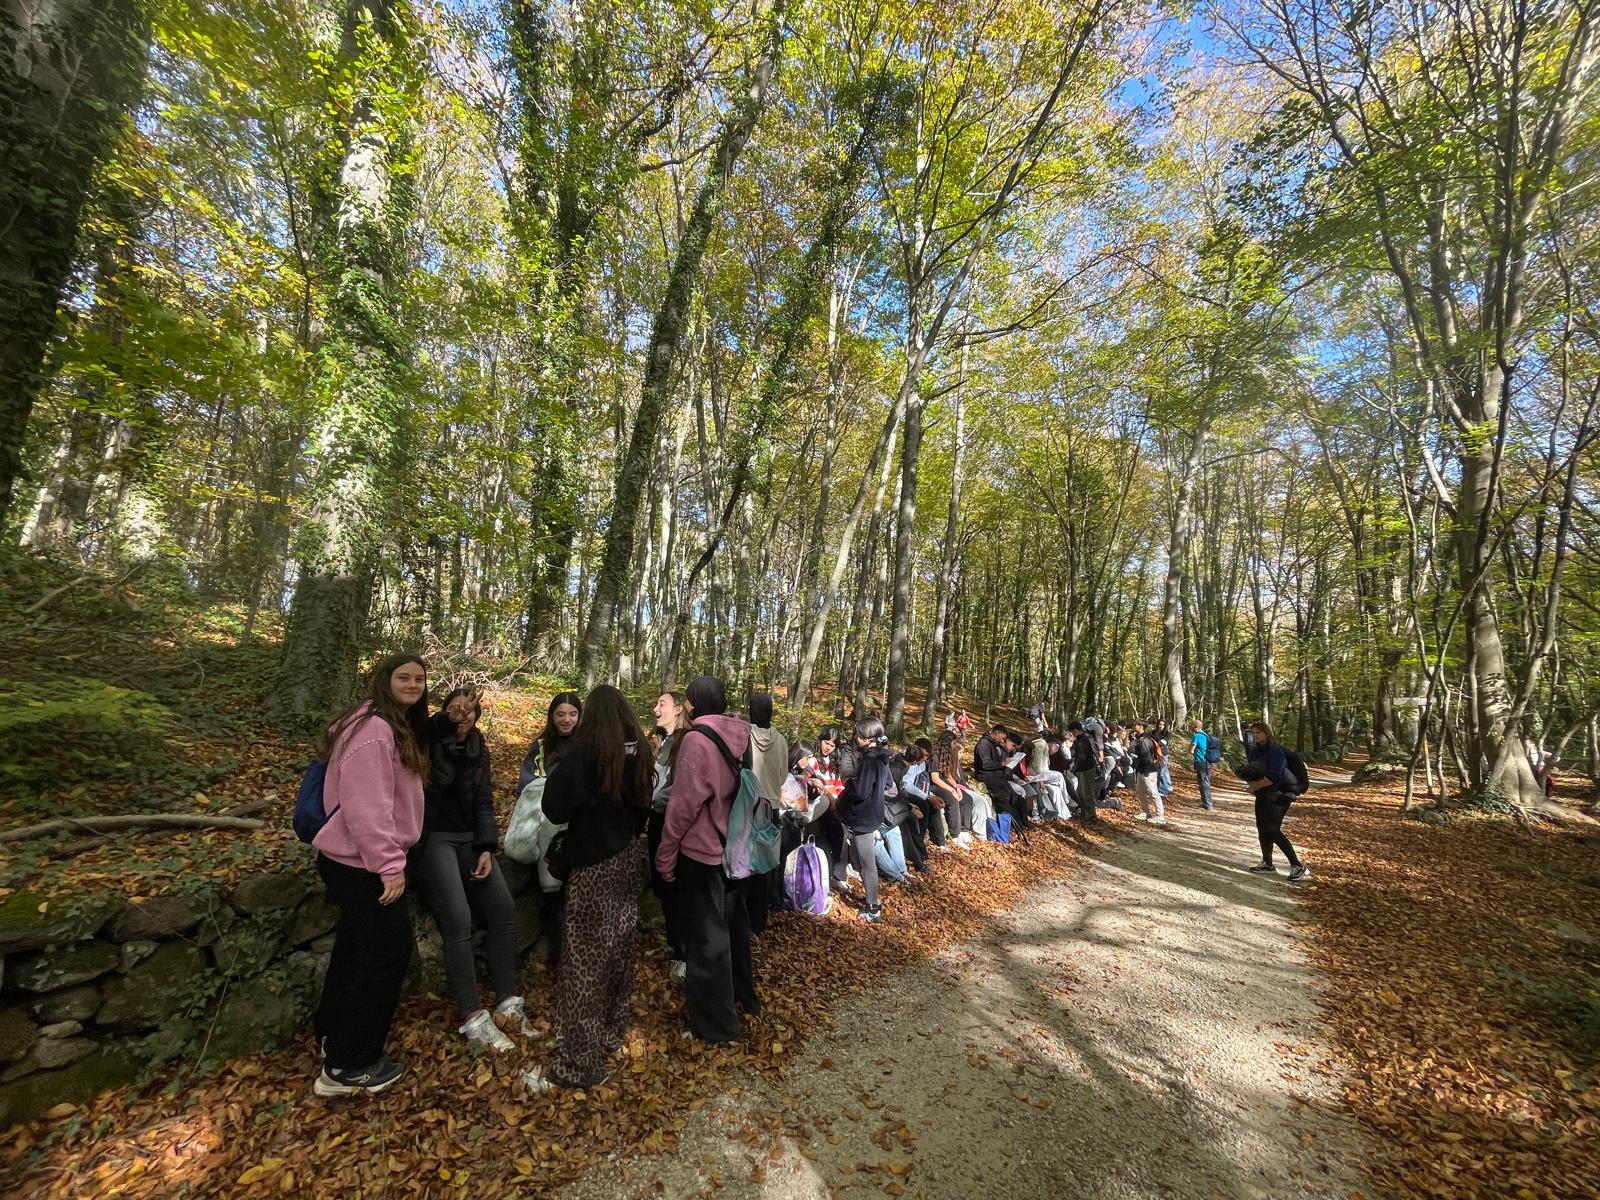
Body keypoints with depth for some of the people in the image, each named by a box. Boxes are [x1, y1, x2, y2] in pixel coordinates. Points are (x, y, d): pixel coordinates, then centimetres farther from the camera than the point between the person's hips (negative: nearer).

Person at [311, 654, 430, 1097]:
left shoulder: (399, 728, 11)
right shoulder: (374, 729, -23)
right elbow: (366, 806, -28)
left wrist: (388, 859, 21)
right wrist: (389, 865, -26)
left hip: (359, 861, 11)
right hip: (361, 864, -11)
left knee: (355, 947, 23)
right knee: (389, 952, -1)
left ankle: (334, 1036, 41)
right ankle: (348, 1067, 14)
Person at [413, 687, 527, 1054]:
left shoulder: (479, 751, 9)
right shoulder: (427, 741, -5)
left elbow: (484, 801, 7)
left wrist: (486, 848, -5)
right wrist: (446, 722, -38)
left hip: (468, 837, 5)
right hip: (431, 837, -5)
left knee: (504, 910, -3)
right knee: (458, 922, -17)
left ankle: (507, 1000, 9)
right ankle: (473, 1017, -6)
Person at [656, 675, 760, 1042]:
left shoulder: (697, 738, -22)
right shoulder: (743, 733, -2)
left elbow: (684, 803, -20)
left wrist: (666, 852, -9)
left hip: (702, 850, -7)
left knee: (706, 935, 9)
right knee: (733, 923, 24)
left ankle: (715, 1023, 24)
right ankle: (742, 995, 43)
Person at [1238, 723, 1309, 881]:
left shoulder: (1276, 750, -17)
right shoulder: (1255, 750, 10)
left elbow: (1274, 775, -25)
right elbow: (1249, 770, 13)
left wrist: (1257, 786, -16)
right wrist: (1250, 780, -9)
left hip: (1280, 793, -9)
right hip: (1263, 794, 9)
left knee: (1273, 830, -16)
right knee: (1262, 828, 10)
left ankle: (1298, 867, -7)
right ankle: (1267, 864, 20)